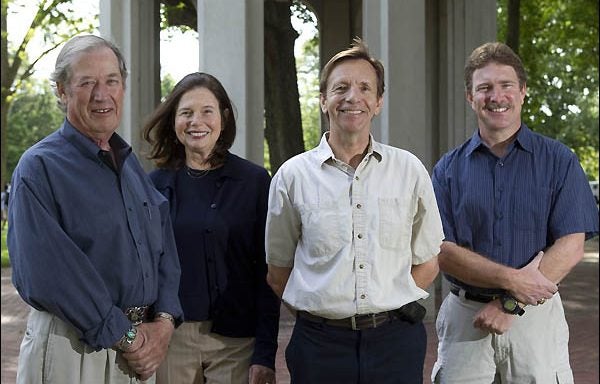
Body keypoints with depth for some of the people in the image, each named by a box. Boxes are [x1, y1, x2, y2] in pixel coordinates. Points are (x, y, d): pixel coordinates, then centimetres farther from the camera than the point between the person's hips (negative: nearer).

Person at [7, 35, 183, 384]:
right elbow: (43, 275, -19)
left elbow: (165, 246, 11)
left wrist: (164, 321, -6)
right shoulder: (39, 168, -10)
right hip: (72, 350, -6)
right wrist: (126, 337, -17)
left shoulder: (131, 164, 13)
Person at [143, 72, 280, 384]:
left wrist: (265, 353, -8)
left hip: (235, 342, -1)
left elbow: (266, 273, -3)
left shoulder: (254, 181, -2)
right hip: (170, 337, 2)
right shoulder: (156, 184, 3)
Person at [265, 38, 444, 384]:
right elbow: (278, 272, 6)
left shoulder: (410, 170, 4)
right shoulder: (293, 176, 2)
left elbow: (427, 264, 9)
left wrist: (385, 304, -1)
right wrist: (326, 308, -2)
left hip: (396, 341, 1)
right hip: (320, 342, 0)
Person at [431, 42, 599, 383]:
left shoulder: (559, 162, 1)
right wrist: (510, 279, -17)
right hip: (465, 317, 1)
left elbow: (571, 246, -6)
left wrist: (511, 303, -15)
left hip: (536, 318, -1)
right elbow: (442, 251, -3)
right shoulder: (449, 169, 4)